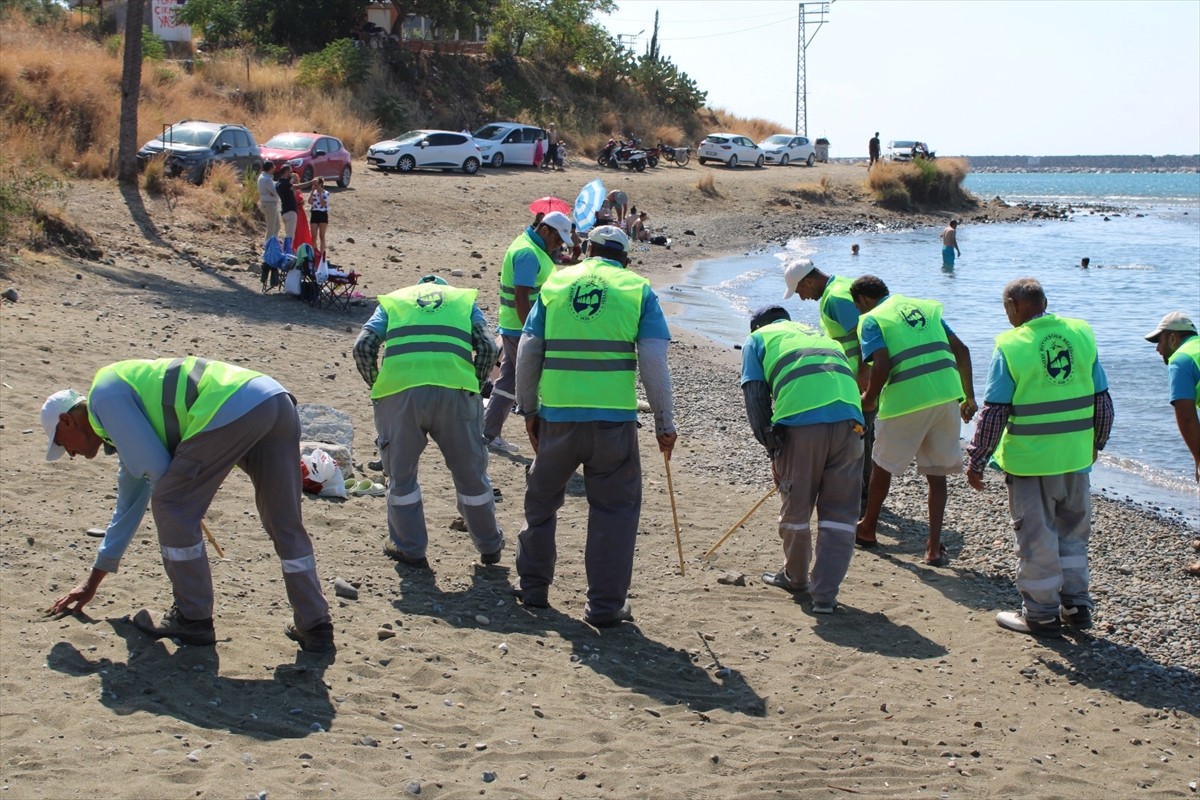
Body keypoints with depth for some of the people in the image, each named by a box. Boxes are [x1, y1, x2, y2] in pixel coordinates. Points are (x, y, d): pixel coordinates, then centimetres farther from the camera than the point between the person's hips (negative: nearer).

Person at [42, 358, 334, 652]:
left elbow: (156, 466, -2)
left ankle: (193, 619, 11)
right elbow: (129, 505, 45)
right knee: (285, 523, 16)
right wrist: (92, 583, 53)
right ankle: (315, 625, 18)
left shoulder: (103, 395, 9)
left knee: (170, 507, 4)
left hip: (232, 408, -10)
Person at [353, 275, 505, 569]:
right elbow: (487, 348, 9)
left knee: (401, 475, 17)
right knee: (470, 472, 16)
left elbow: (363, 347, 9)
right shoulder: (464, 299, 27)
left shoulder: (391, 300, 26)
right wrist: (474, 385, 19)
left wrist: (376, 386, 20)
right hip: (454, 390, 0)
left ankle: (409, 548, 25)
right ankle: (489, 546, 31)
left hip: (398, 392, 0)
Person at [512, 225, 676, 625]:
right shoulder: (638, 290, 4)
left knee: (541, 498, 21)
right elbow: (653, 360, -4)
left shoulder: (555, 283, 10)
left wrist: (528, 410, 16)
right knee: (615, 509, 9)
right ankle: (605, 605, 9)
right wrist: (665, 423, 1)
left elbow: (528, 352, 6)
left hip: (557, 415, 2)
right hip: (614, 417, -2)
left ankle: (533, 586, 31)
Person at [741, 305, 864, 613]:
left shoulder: (758, 338, 22)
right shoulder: (822, 336, 37)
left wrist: (771, 447, 11)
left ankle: (796, 577, 35)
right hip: (849, 420, 4)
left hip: (800, 420, -3)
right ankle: (824, 594, 6)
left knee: (795, 508, 16)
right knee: (839, 512, 10)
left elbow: (755, 397, 8)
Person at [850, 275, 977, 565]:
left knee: (883, 466, 18)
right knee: (936, 473, 14)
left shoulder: (871, 319, 1)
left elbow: (881, 365, -14)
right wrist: (969, 396, 19)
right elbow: (961, 350, 13)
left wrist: (869, 398, 4)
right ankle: (934, 546, 8)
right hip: (946, 396, 5)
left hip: (906, 400, -5)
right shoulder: (926, 307, 19)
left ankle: (868, 528, 35)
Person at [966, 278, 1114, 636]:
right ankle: (1076, 604, 25)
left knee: (1036, 538, 7)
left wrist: (976, 460, -4)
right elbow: (1102, 400, 7)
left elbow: (994, 413, -13)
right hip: (1076, 456, 5)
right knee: (1073, 532, 19)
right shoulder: (1082, 335, 2)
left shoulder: (1011, 346, -13)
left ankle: (1041, 613, 16)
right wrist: (1096, 442, 22)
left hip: (1031, 459, -5)